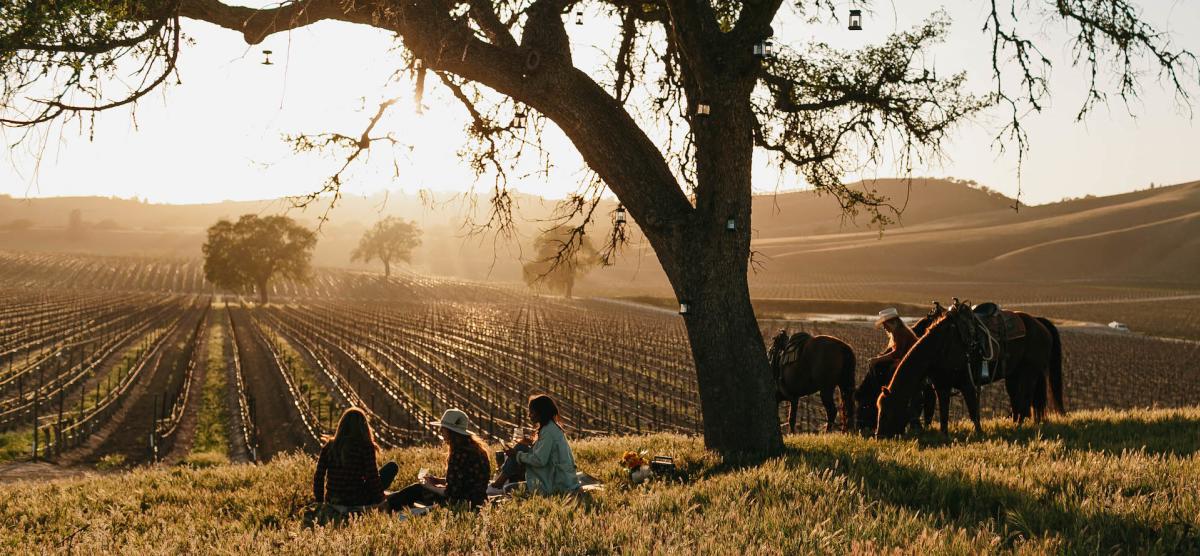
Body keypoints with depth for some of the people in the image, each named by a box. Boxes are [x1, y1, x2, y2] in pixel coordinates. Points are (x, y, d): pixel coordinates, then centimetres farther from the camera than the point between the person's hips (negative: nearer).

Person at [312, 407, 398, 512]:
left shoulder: (329, 446, -2)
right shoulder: (365, 447, -13)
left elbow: (318, 475, 0)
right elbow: (372, 477, -12)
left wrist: (320, 501, 12)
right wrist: (379, 501, 1)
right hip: (356, 503, -5)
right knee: (392, 467, 10)